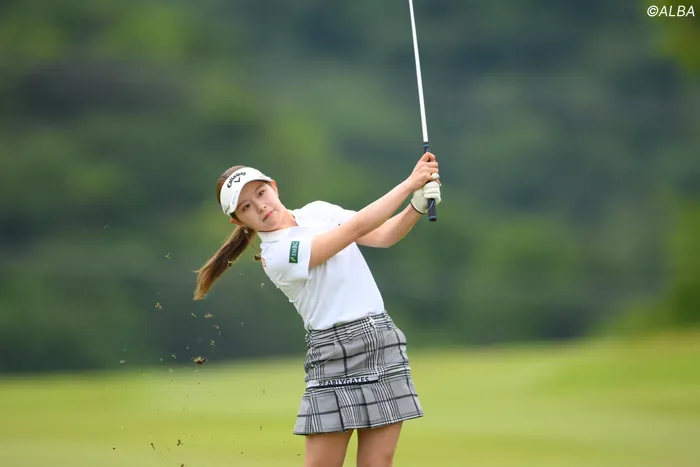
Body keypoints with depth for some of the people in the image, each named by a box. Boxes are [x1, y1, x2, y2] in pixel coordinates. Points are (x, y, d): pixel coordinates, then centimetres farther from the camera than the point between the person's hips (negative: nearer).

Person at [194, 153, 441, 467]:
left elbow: (384, 236, 7)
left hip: (385, 345, 6)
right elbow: (356, 228, -16)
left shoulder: (318, 211, 10)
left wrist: (418, 206, -13)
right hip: (335, 354, -5)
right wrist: (410, 183, -15)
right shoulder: (277, 255, -13)